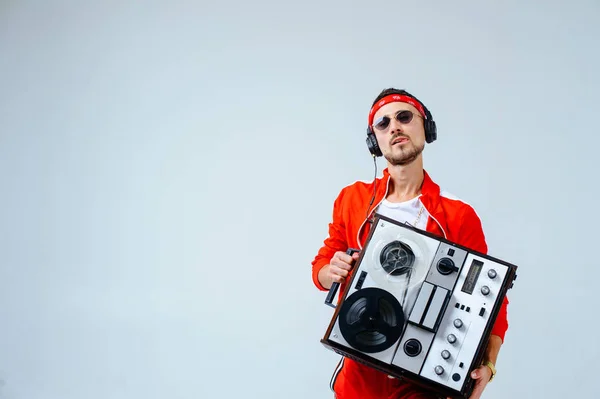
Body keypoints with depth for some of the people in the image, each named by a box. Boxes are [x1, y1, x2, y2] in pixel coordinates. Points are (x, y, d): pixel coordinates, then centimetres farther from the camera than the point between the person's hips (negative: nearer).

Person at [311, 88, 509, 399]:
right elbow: (321, 266, 11)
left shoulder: (458, 215, -8)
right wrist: (332, 273, -13)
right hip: (359, 373, 4)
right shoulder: (351, 199, 1)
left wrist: (488, 365, -22)